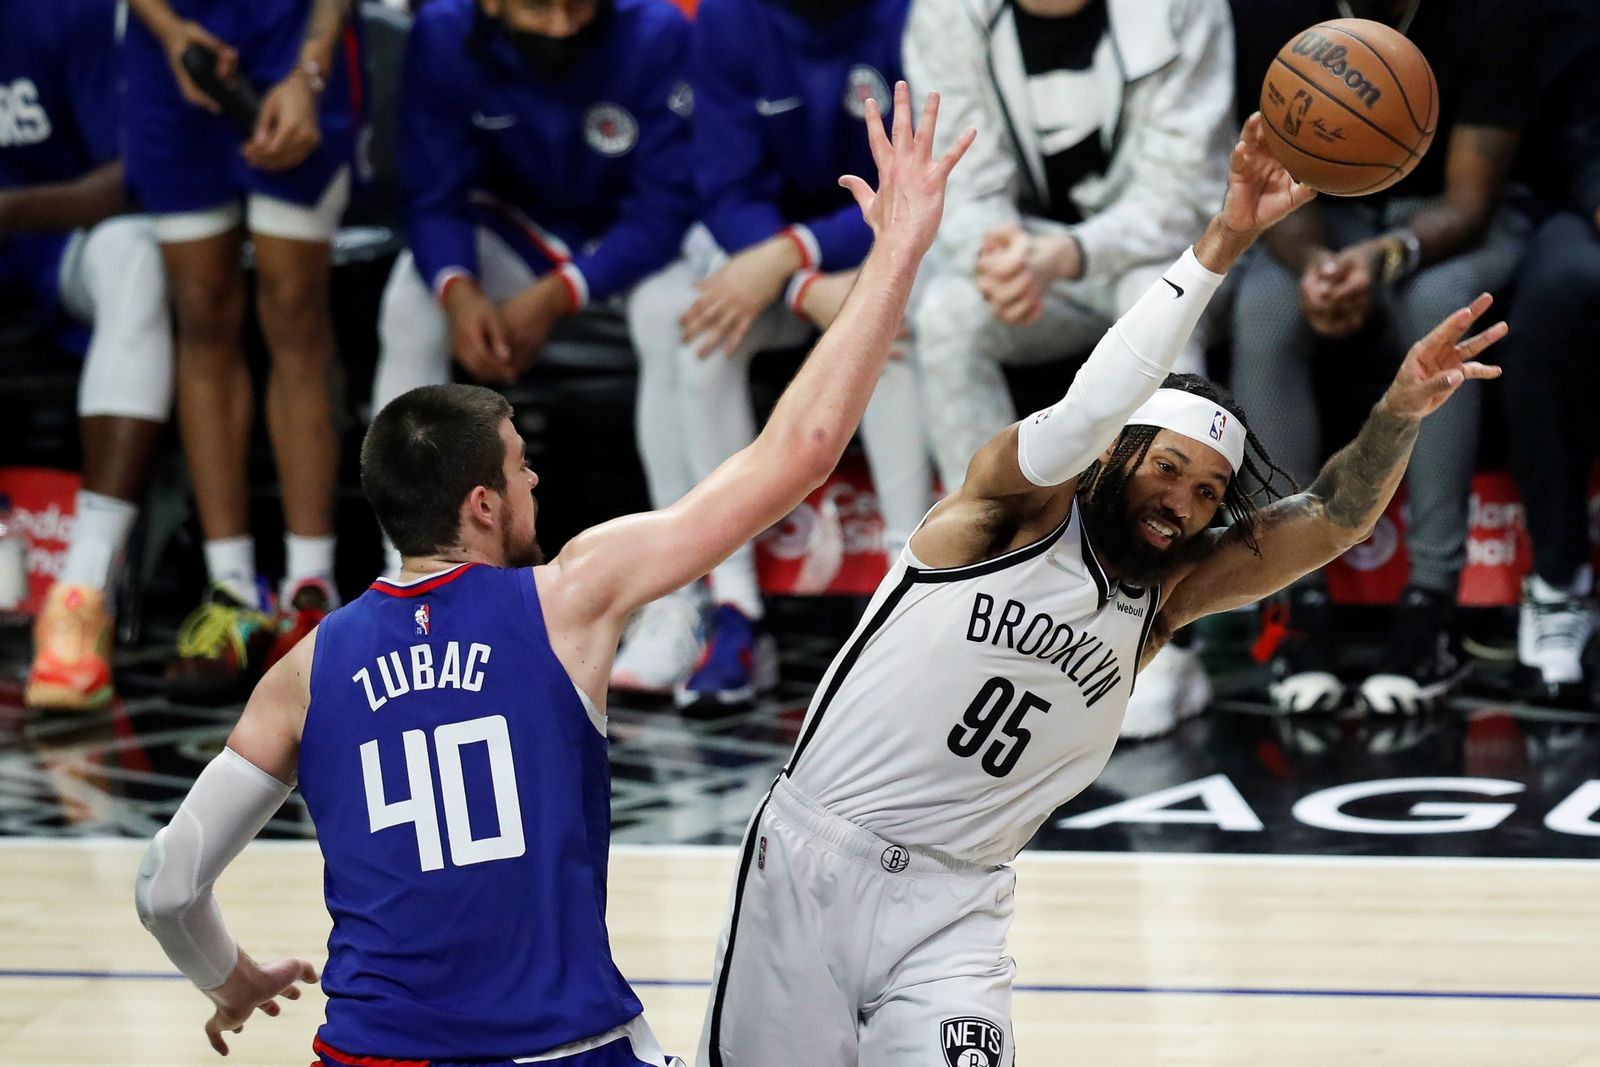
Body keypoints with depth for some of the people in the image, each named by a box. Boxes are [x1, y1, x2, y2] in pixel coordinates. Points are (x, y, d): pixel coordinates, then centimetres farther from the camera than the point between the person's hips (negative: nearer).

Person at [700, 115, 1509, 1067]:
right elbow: (1086, 414, -28)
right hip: (809, 865, -3)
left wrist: (1403, 408, -24)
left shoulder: (1167, 596, 5)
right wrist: (1221, 244, -36)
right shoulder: (1019, 507, -8)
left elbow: (1332, 522, -4)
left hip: (955, 907, 3)